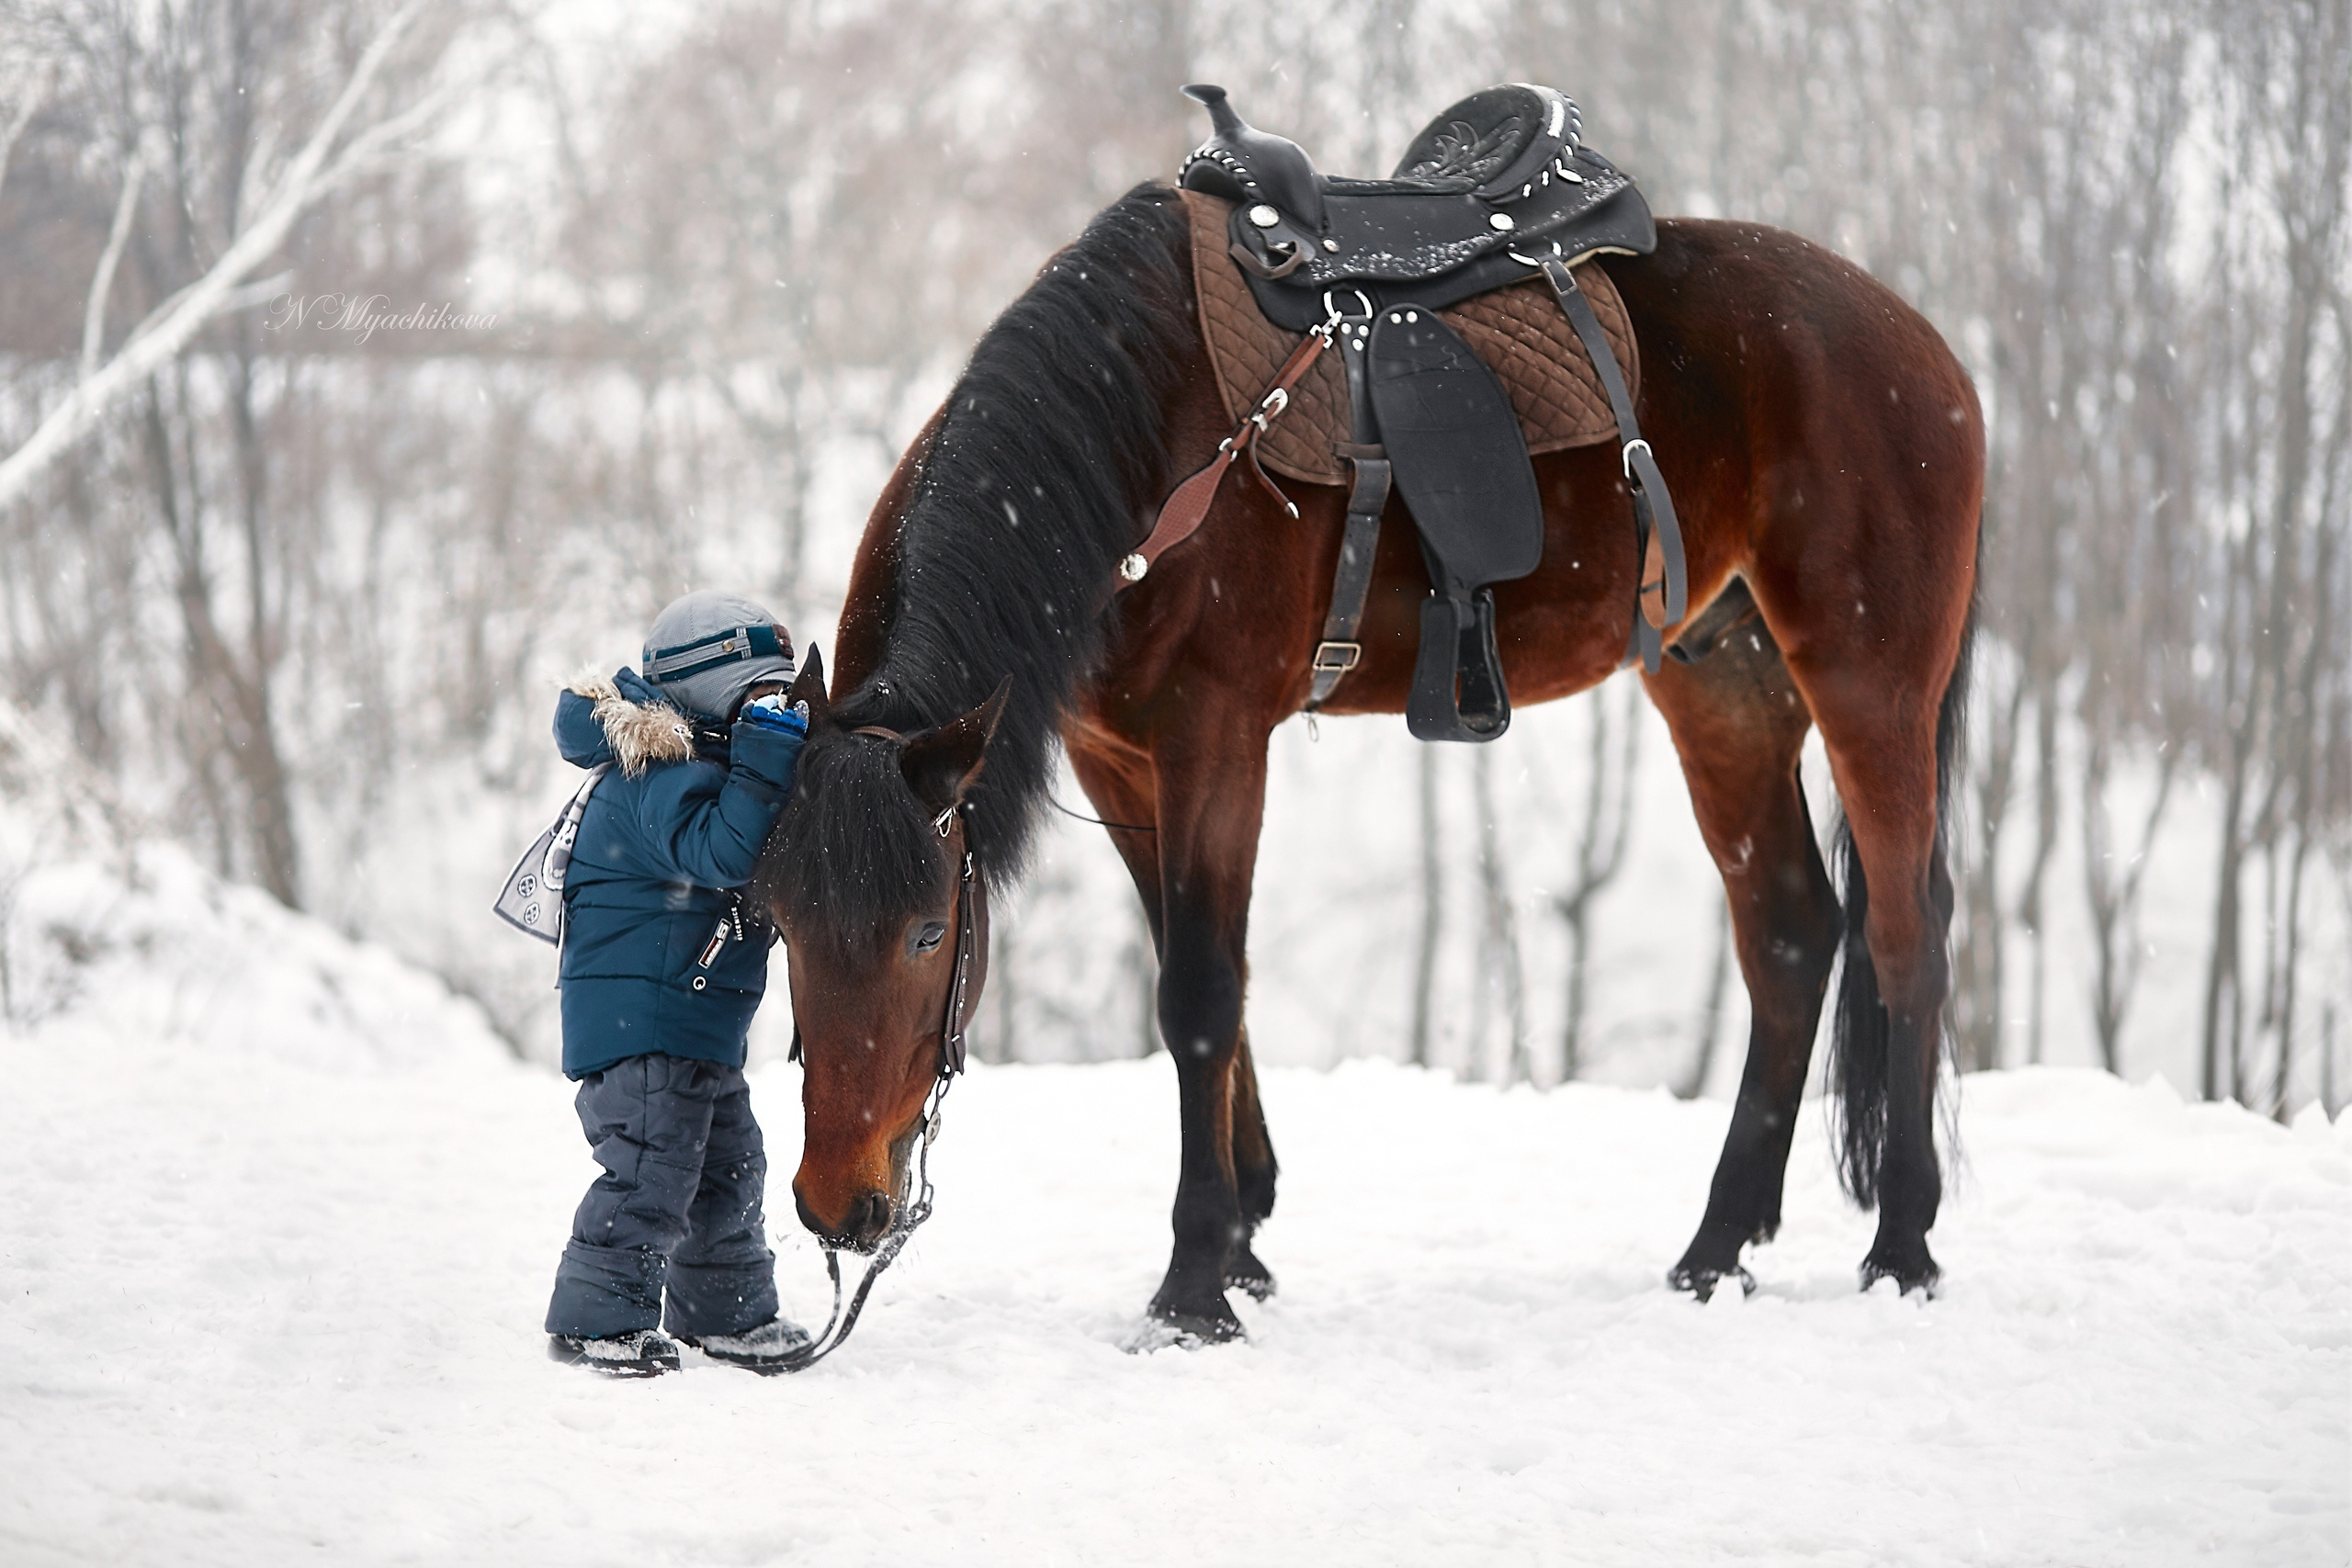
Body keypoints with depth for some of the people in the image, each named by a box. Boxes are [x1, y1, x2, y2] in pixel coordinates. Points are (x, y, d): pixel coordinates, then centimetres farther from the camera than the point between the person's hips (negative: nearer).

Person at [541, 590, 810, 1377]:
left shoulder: (701, 768, 17)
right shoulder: (659, 777, -18)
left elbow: (771, 865, 26)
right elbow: (720, 852, -33)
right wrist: (769, 754, -35)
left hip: (701, 1025, 11)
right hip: (638, 1014, -11)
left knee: (729, 1167, 18)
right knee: (652, 1171, -14)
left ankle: (726, 1313, 30)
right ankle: (596, 1319, -6)